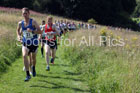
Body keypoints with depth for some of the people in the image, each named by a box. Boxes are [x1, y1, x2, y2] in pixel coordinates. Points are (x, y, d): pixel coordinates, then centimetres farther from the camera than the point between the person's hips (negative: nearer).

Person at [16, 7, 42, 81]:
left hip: (34, 43, -1)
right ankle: (28, 75, -20)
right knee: (24, 55, -23)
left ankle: (33, 68, 50)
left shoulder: (33, 22, -11)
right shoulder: (20, 23, 0)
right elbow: (18, 30, 21)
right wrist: (18, 35, 2)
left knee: (33, 58, 14)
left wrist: (32, 31, -30)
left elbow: (40, 31, -16)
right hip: (25, 43, 1)